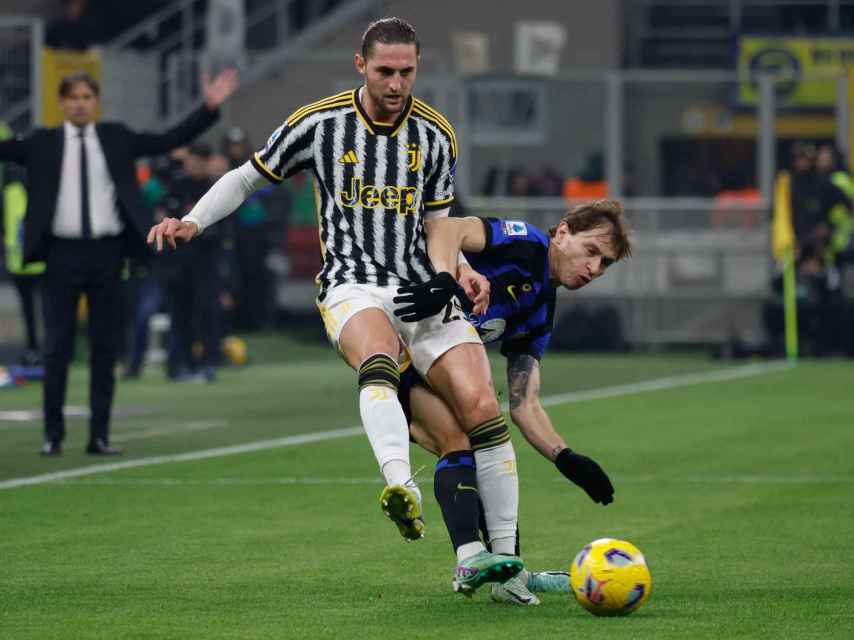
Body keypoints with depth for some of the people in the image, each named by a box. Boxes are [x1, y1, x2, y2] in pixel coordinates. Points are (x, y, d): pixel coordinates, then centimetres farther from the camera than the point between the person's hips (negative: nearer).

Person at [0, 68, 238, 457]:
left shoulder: (116, 139, 9)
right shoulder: (44, 143, 5)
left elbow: (169, 140, 6)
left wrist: (209, 108, -3)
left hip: (106, 253, 1)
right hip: (63, 253, -1)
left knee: (105, 347, 5)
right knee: (56, 348, 0)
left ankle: (99, 435, 10)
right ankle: (53, 434, 8)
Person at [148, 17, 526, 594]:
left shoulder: (435, 134, 10)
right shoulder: (319, 123, 2)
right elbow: (249, 177, 14)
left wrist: (462, 272, 0)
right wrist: (192, 223, -1)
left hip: (424, 288, 3)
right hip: (353, 283, -3)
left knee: (483, 409, -11)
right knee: (379, 361, -38)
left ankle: (503, 555, 0)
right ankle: (399, 485, -63)